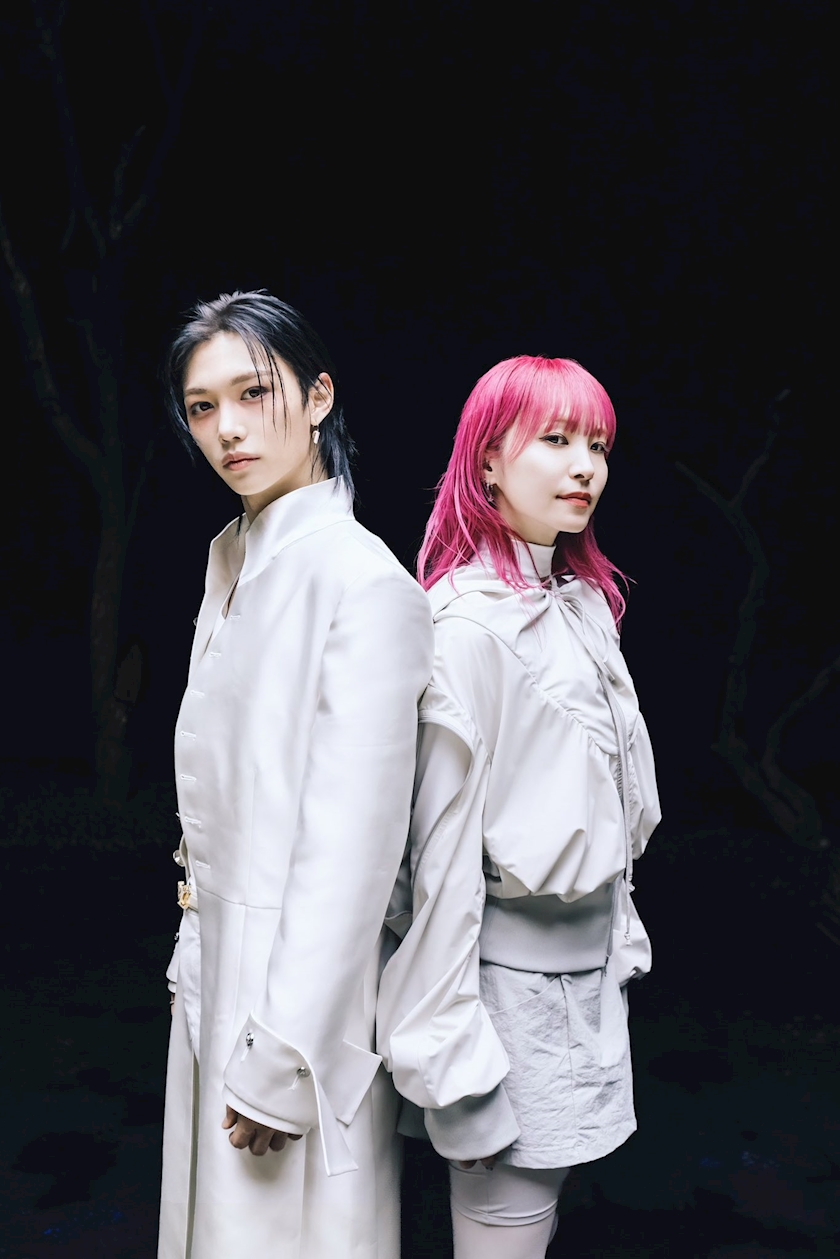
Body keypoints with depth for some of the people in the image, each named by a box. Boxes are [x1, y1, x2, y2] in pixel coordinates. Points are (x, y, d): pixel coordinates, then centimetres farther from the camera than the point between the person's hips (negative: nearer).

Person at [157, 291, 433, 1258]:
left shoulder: (362, 580, -19)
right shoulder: (230, 559, 8)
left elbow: (350, 845, -21)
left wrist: (284, 1060, -19)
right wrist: (195, 952, 13)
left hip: (302, 985, -8)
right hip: (217, 962, 8)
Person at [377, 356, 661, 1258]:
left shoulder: (582, 600, 9)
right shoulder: (470, 622, -18)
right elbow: (443, 839, -18)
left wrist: (618, 929, 17)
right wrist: (449, 1044, -16)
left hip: (585, 954, 8)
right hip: (511, 961, -8)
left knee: (546, 1186, 18)